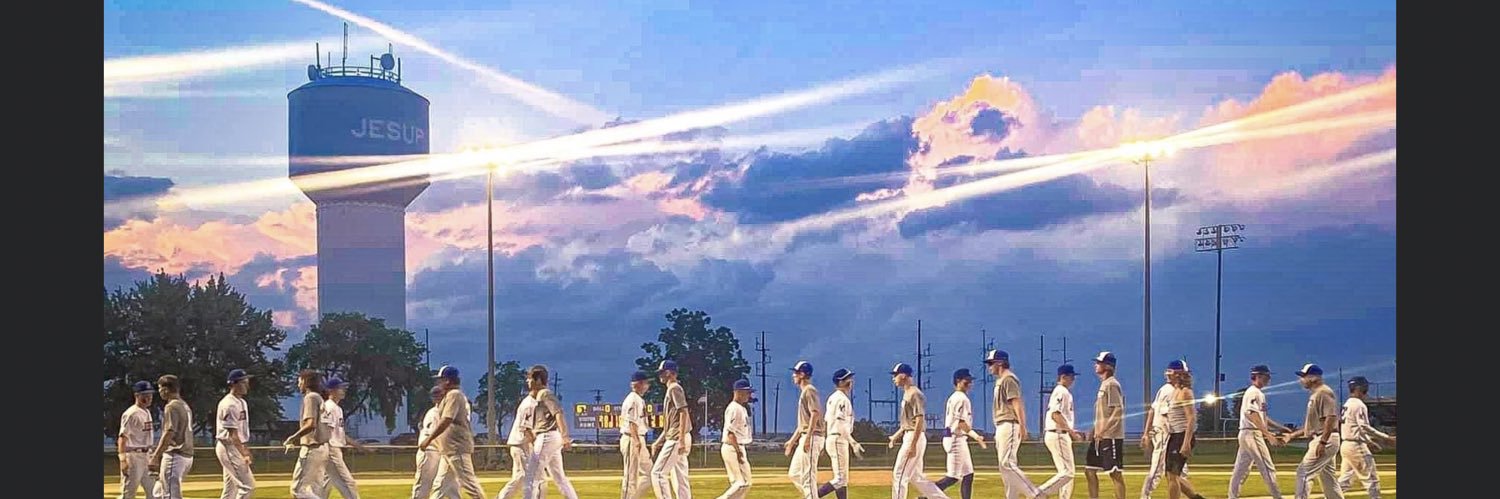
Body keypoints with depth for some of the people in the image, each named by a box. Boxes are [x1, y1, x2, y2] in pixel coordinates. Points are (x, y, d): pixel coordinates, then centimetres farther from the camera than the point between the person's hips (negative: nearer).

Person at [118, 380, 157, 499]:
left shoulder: (147, 412, 14)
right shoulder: (131, 414, -14)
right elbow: (122, 437, -20)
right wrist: (123, 460, -28)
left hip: (145, 457, 9)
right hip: (133, 456, -9)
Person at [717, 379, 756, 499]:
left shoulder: (742, 408, 17)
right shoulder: (734, 408, -14)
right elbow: (730, 432, -21)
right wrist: (738, 451, -24)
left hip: (738, 448, 10)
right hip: (733, 448, -10)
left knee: (739, 483, 10)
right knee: (742, 482, -12)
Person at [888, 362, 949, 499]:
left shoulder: (915, 394, -14)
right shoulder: (907, 394, 17)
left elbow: (920, 420, -20)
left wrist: (913, 445, -25)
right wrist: (895, 436, 22)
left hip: (914, 438, -10)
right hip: (909, 438, 10)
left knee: (900, 475, -8)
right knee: (916, 477, 12)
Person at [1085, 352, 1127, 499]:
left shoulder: (1112, 385, -13)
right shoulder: (1103, 384, 16)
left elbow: (1118, 411, -20)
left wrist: (1103, 430, -23)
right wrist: (1094, 430, 17)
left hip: (1111, 436, -10)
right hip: (1100, 436, 10)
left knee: (1115, 473, -6)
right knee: (1089, 469, 11)